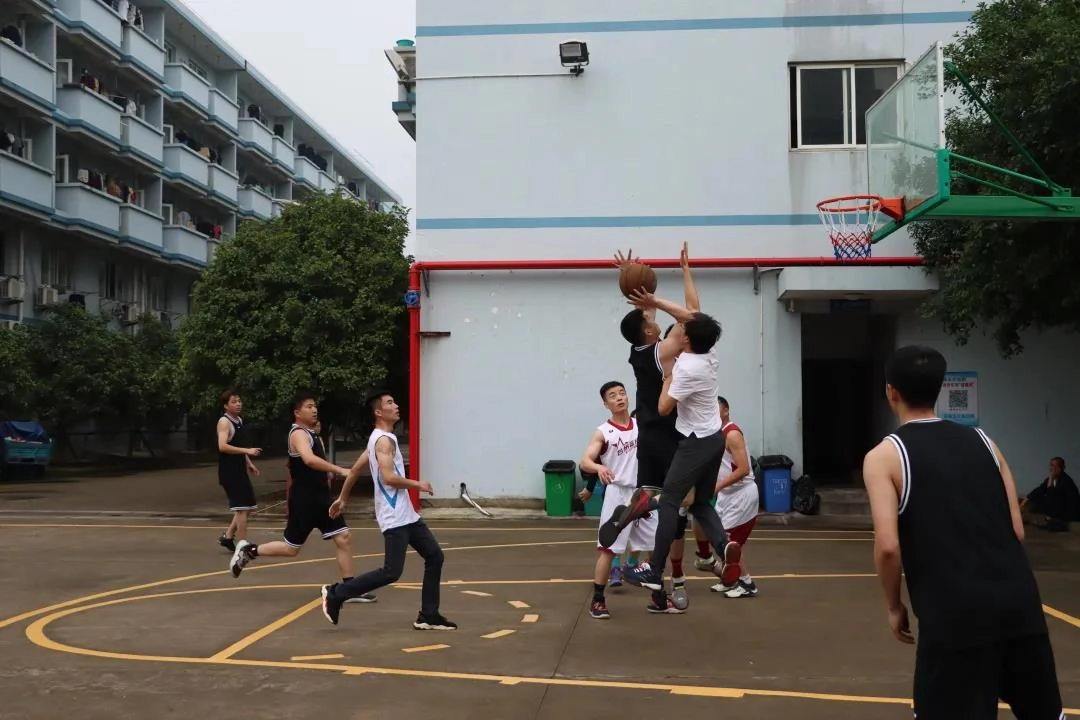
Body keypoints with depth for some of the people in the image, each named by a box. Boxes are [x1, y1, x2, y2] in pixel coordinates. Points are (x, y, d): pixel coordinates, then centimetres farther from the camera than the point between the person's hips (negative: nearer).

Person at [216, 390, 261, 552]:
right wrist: (247, 451, -30)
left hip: (239, 470, 9)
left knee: (246, 506, 14)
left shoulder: (239, 420, 13)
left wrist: (248, 463, 20)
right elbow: (222, 446, -28)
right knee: (242, 508, -7)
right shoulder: (224, 422, -14)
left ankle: (228, 536, 22)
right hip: (229, 472, -9)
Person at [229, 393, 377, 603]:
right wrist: (339, 470, -41)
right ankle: (248, 551, 22)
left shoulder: (314, 435, 15)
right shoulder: (298, 434, -16)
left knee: (343, 538, 1)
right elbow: (309, 460, -36)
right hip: (303, 501, -8)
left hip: (321, 498, 8)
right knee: (291, 548, 2)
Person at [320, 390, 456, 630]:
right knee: (391, 572, -11)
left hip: (406, 514, 10)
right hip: (394, 518, -10)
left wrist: (343, 498, 29)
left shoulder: (379, 439, 16)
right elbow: (388, 477, -27)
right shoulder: (384, 440, -15)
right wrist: (418, 484, -13)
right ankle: (335, 594, 2)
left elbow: (355, 470, 22)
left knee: (434, 556, 8)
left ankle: (428, 616, 12)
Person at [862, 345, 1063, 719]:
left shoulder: (884, 456, 0)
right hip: (1018, 600, 5)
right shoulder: (983, 441, 14)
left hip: (955, 613, -5)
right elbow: (1017, 531, 12)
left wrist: (894, 606, 4)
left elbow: (888, 545, -11)